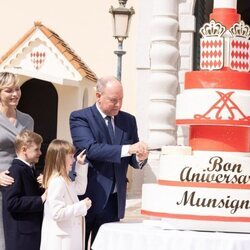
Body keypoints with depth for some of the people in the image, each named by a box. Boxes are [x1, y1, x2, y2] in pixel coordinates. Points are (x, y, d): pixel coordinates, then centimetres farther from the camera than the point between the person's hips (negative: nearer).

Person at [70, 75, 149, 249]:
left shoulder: (128, 120, 10)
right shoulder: (80, 117, -5)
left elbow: (132, 160, 11)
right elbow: (90, 149, -21)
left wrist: (140, 158, -14)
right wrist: (128, 149, -28)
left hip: (113, 200, 4)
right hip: (86, 196, -4)